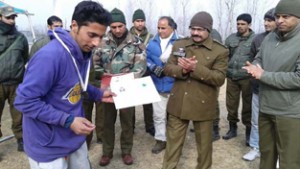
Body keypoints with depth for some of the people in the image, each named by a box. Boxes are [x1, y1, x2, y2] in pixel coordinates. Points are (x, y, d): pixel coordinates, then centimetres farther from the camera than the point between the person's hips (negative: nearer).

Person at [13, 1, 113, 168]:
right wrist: (68, 121, -26)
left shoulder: (85, 53, -1)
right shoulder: (50, 55, -28)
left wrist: (99, 94, -1)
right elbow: (25, 101, -25)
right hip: (48, 146, -7)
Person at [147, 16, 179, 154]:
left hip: (174, 85, -3)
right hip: (157, 85, 3)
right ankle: (161, 140, 28)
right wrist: (153, 67, -15)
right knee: (158, 115, 12)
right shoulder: (152, 43, 4)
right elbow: (147, 59, 5)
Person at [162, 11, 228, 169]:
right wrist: (182, 70, -19)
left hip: (203, 106, -2)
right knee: (173, 142, 14)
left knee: (204, 144, 16)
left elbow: (219, 78, -14)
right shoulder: (179, 44, 5)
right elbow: (168, 68, 2)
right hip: (178, 103, 3)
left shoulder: (220, 51, -6)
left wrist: (196, 68, -25)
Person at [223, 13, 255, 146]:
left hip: (247, 78, -3)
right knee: (231, 104, 12)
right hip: (231, 77, 4)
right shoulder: (230, 38, 7)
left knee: (248, 106, 7)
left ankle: (249, 131, 23)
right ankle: (232, 128, 30)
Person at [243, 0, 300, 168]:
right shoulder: (270, 38, 6)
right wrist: (254, 68, -9)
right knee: (266, 151, 23)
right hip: (265, 108, 6)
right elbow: (259, 59, 15)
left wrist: (264, 75, -19)